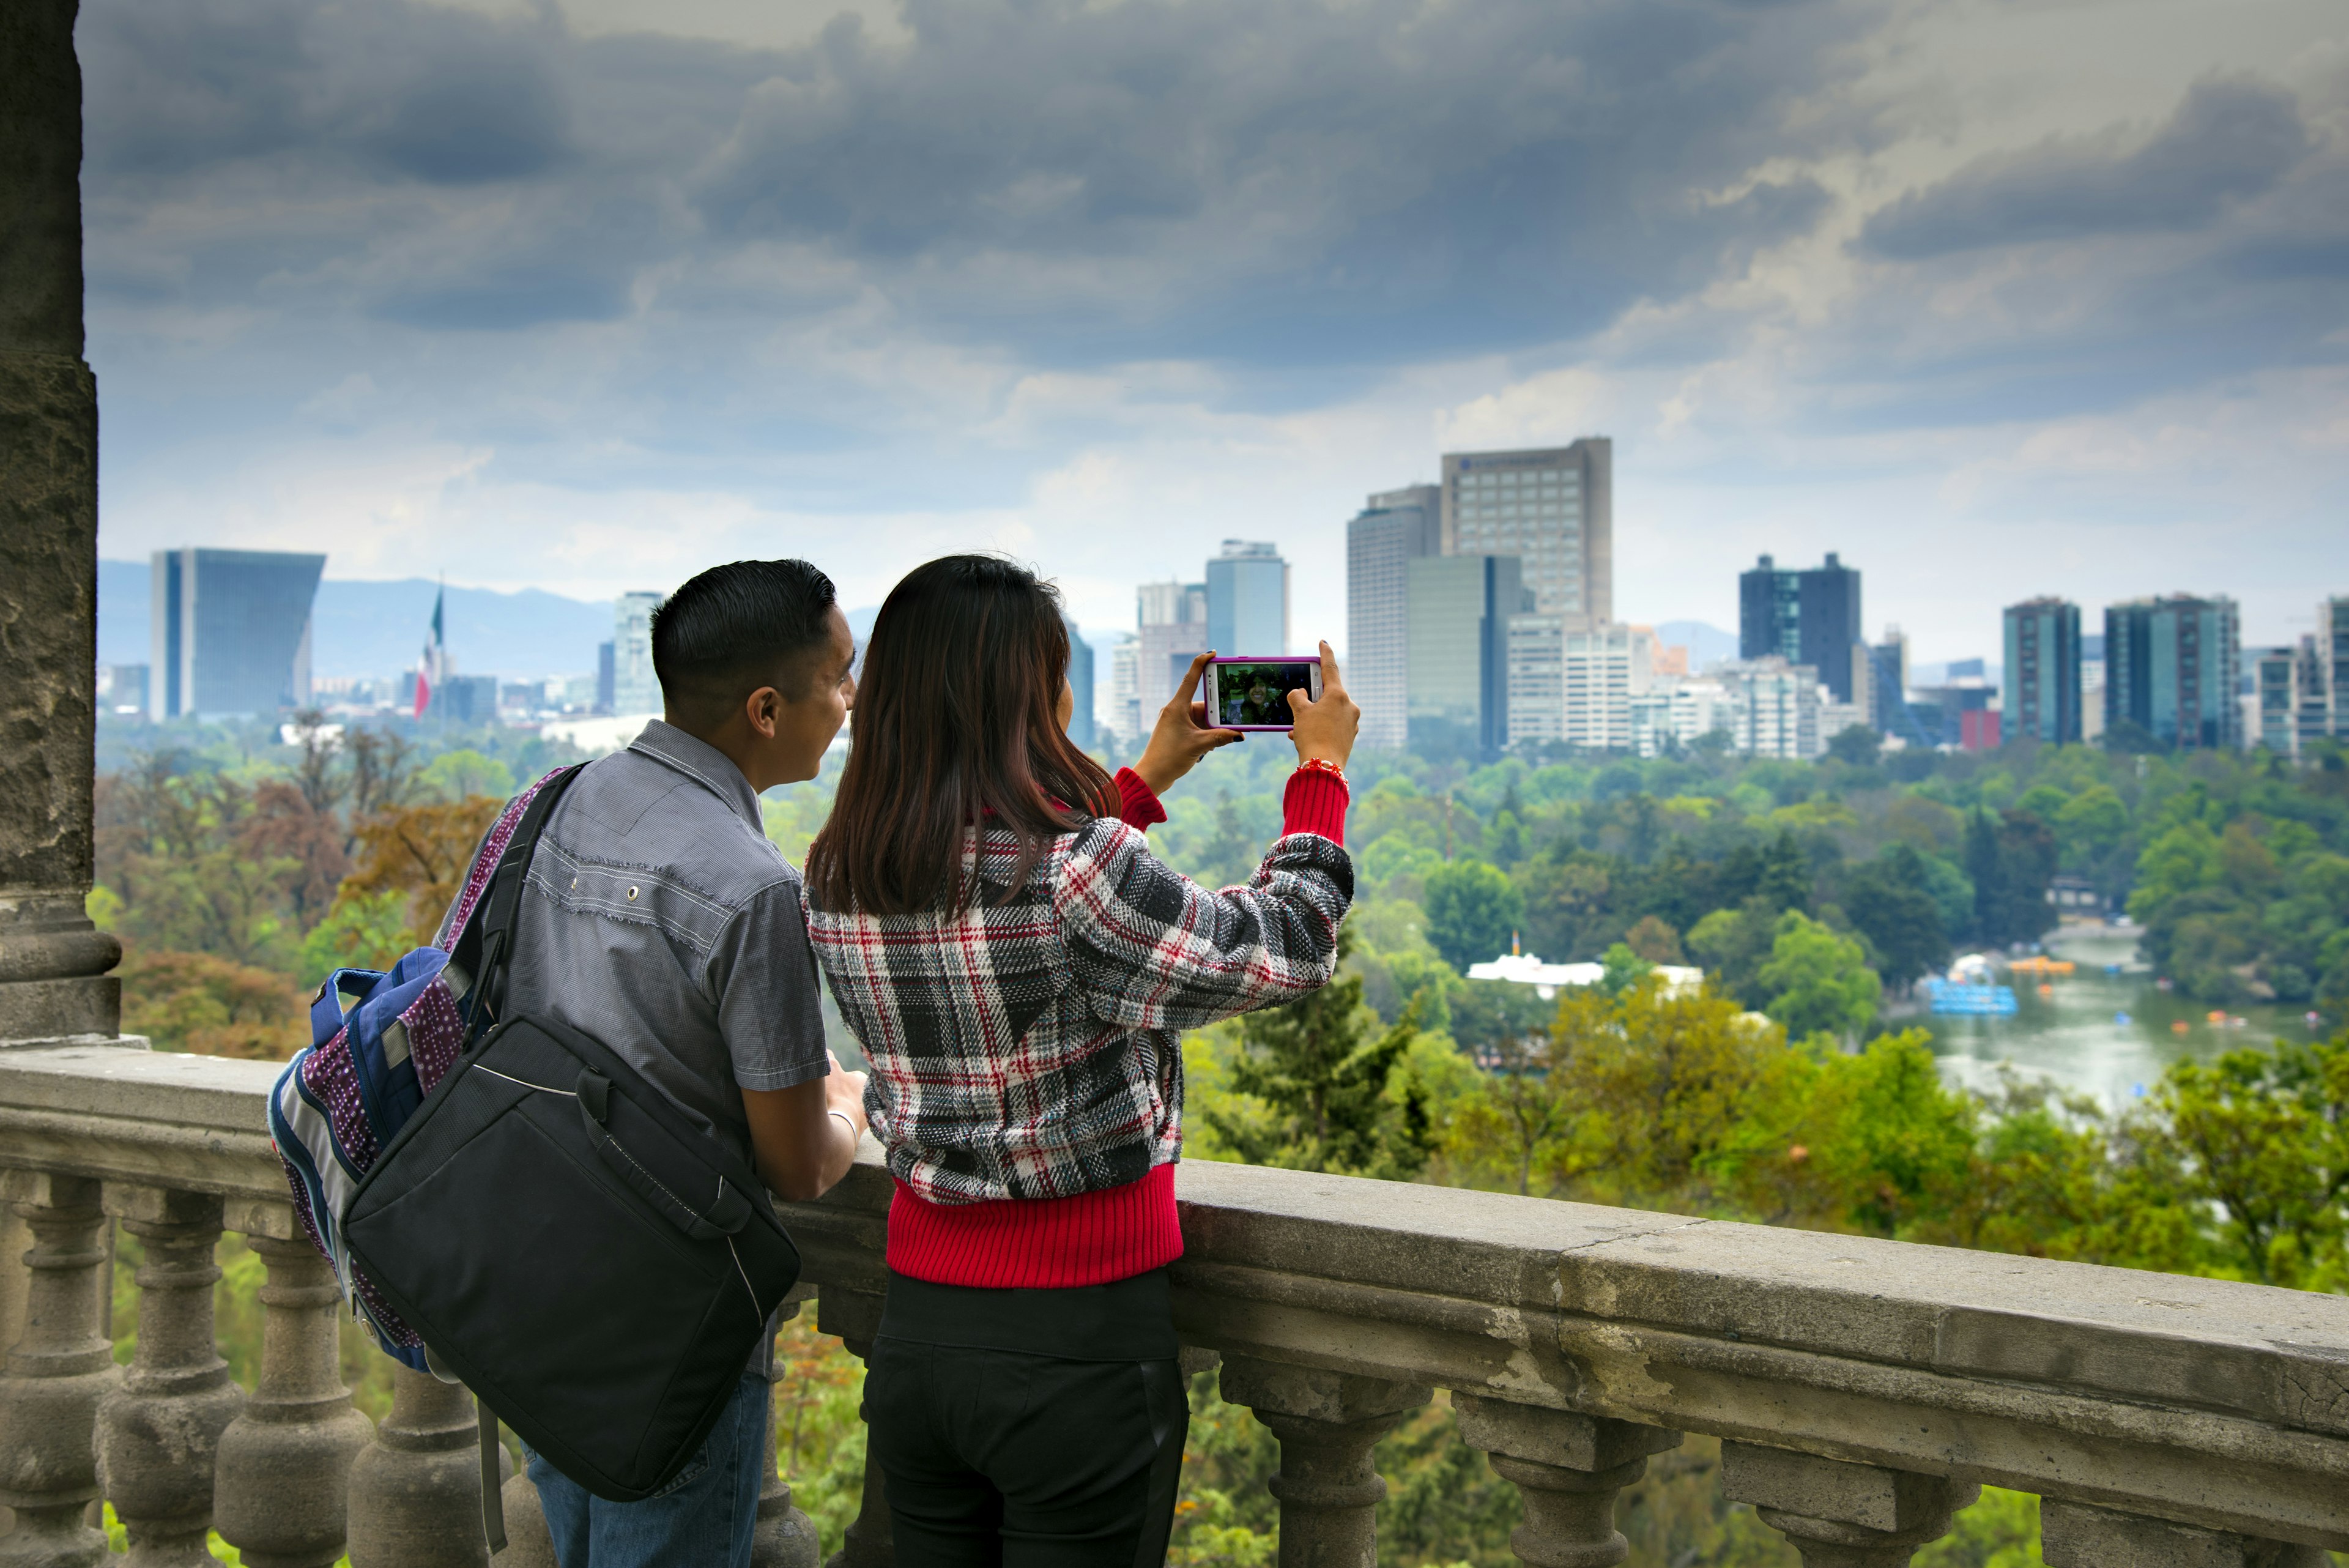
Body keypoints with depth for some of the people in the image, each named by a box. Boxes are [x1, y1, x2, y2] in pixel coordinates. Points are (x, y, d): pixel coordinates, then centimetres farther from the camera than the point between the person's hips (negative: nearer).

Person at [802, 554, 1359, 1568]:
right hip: (1078, 1342, -6)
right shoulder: (1079, 867, -22)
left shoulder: (838, 882, -1)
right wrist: (1322, 770, 6)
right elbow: (1285, 952, -8)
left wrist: (1147, 779, 25)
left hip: (915, 1332, 6)